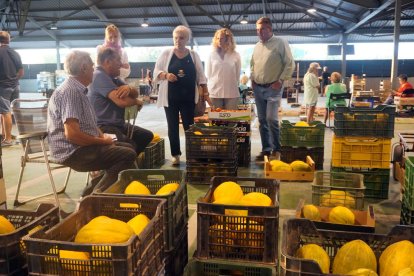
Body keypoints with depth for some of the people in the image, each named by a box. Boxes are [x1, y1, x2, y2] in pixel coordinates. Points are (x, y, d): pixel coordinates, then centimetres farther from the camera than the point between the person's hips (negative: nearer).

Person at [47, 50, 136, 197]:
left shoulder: (78, 89, 13)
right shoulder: (70, 91, -19)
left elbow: (88, 124, 22)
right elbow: (72, 134, -28)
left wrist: (102, 136, 3)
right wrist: (103, 141, -16)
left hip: (81, 146, 11)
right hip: (72, 151, -11)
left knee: (127, 147, 16)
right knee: (127, 155, -19)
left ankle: (92, 191, 15)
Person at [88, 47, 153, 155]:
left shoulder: (112, 77, 15)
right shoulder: (99, 76, -16)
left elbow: (135, 93, 9)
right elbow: (122, 101, -26)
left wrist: (129, 88, -16)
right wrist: (137, 102, -4)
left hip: (118, 124, 11)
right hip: (103, 127, -11)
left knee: (147, 135, 10)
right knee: (131, 146, -30)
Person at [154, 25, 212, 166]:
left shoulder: (194, 55, 6)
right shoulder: (166, 54, 3)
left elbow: (200, 76, 6)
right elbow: (156, 72, 1)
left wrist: (206, 94, -1)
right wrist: (166, 75, -20)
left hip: (188, 97, 0)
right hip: (170, 97, 0)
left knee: (189, 126, 1)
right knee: (173, 126, 5)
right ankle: (175, 154, 14)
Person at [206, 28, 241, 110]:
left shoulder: (236, 56, 6)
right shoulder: (212, 55, 7)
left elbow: (237, 74, 11)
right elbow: (208, 74, 10)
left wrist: (233, 85, 9)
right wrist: (211, 89, 6)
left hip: (232, 93, 0)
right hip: (215, 93, 0)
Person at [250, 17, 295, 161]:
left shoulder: (280, 43, -6)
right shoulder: (257, 46, 14)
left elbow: (290, 64, -8)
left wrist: (280, 80, -13)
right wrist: (252, 78, 12)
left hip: (273, 88, -6)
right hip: (258, 88, 6)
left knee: (271, 119, -15)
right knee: (262, 120, 8)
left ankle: (276, 150, -1)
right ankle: (266, 149, 16)